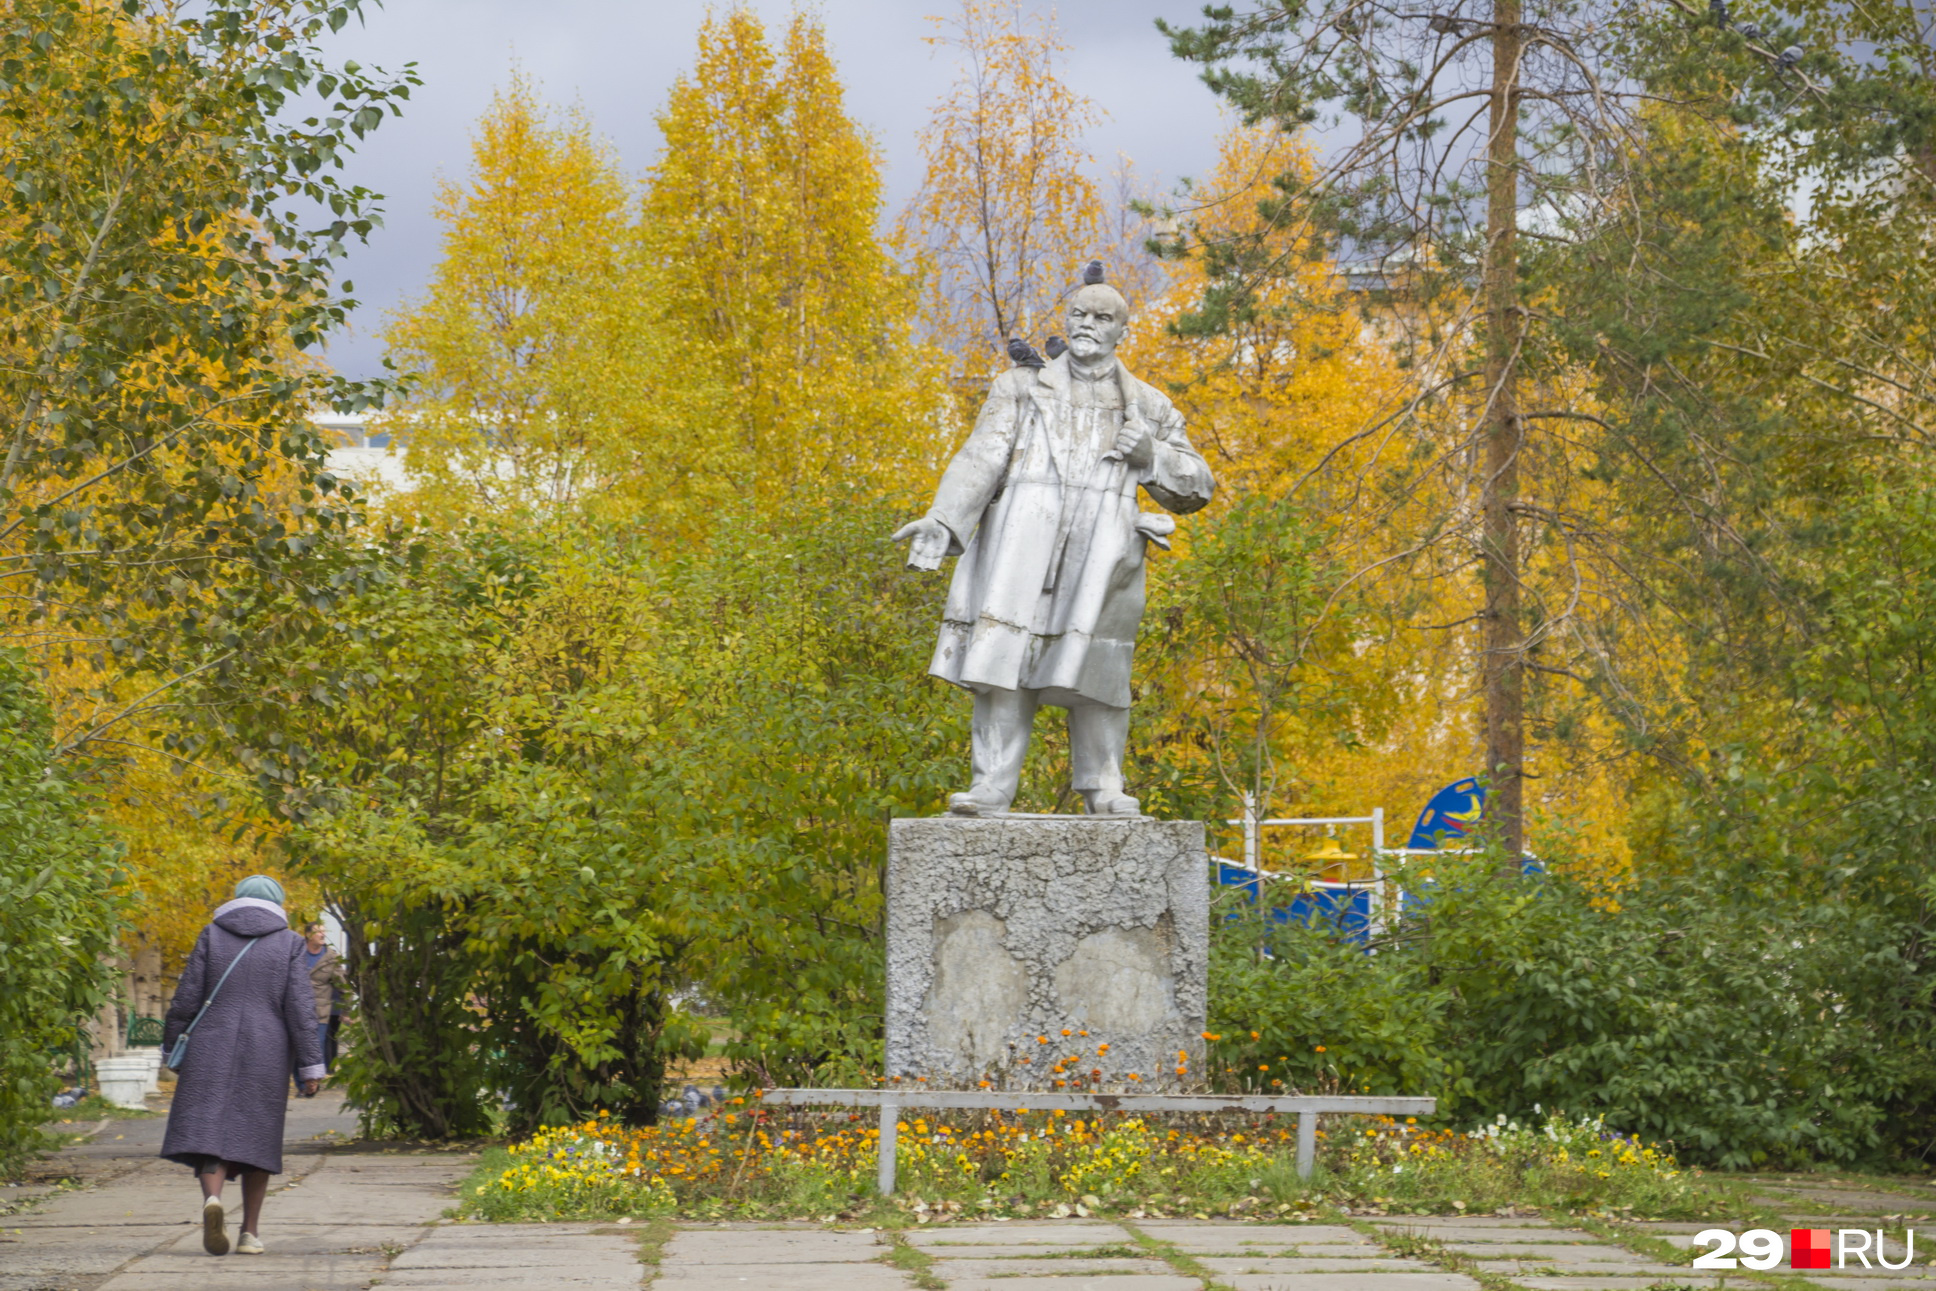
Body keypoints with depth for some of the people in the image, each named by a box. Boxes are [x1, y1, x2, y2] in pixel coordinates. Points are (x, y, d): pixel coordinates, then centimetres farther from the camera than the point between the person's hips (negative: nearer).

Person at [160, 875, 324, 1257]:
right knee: (257, 1137, 9)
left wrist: (173, 1048, 11)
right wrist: (310, 1066, -1)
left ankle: (212, 1198, -31)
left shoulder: (212, 935, 5)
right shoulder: (288, 943, 4)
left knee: (209, 1129, -3)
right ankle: (250, 1232, 11)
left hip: (212, 1052, 0)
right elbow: (300, 1007, -2)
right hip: (266, 1054, 0)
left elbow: (186, 998, 2)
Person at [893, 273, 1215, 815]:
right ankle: (992, 785, -10)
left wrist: (1152, 456, -1)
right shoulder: (1021, 388, 18)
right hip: (1023, 543, 0)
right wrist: (942, 520, -10)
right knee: (1005, 660, -9)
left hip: (1100, 550, 0)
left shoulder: (1148, 407, 20)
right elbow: (981, 458, 5)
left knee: (1095, 669, -8)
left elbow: (1197, 487, 20)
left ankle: (1102, 789, -1)